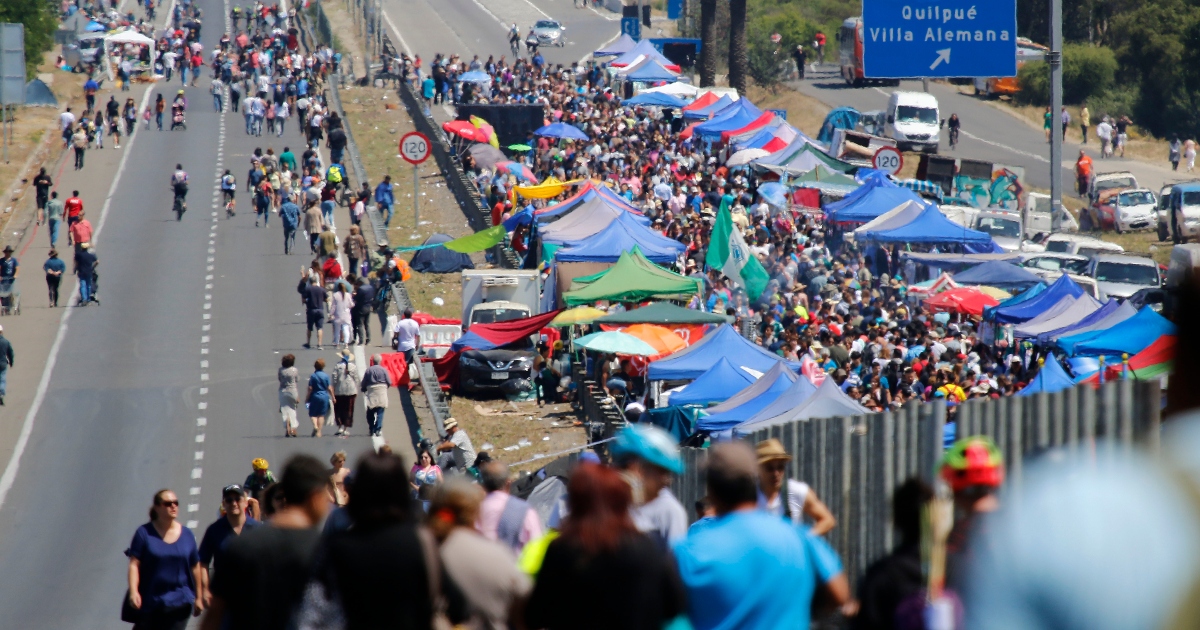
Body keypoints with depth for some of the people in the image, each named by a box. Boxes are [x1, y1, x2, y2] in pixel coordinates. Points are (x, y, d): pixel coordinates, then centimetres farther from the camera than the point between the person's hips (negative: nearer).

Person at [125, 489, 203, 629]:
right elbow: (134, 564, -8)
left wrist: (198, 597, 13)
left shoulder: (187, 535, 5)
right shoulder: (144, 533, -3)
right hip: (149, 601, -2)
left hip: (179, 604, 2)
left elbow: (195, 567, 11)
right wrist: (133, 591, -20)